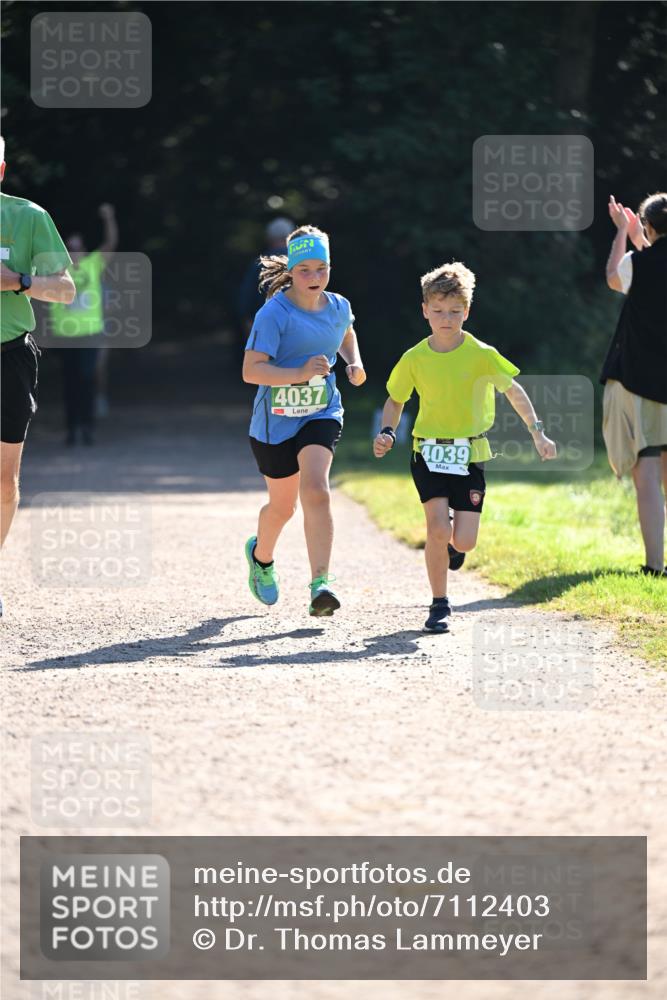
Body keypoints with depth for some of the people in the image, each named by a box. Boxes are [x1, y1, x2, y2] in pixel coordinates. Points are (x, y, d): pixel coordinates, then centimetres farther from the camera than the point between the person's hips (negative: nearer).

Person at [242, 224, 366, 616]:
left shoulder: (338, 307, 0)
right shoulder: (274, 313, -17)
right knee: (283, 506, 14)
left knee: (315, 490, -23)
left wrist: (354, 363, 5)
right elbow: (251, 370, -23)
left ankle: (321, 584, -28)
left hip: (322, 415, 2)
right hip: (276, 419, -2)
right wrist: (301, 373, -34)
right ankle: (261, 555, 49)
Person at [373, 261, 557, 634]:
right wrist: (388, 433, -6)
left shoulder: (480, 354, -9)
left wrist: (538, 433, -8)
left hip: (470, 453, 0)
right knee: (438, 527, -17)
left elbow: (514, 391, 0)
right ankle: (440, 604, -1)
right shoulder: (414, 359, -4)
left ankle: (454, 543, 33)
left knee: (464, 542, -6)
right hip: (428, 452, 0)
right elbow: (395, 401, 11)